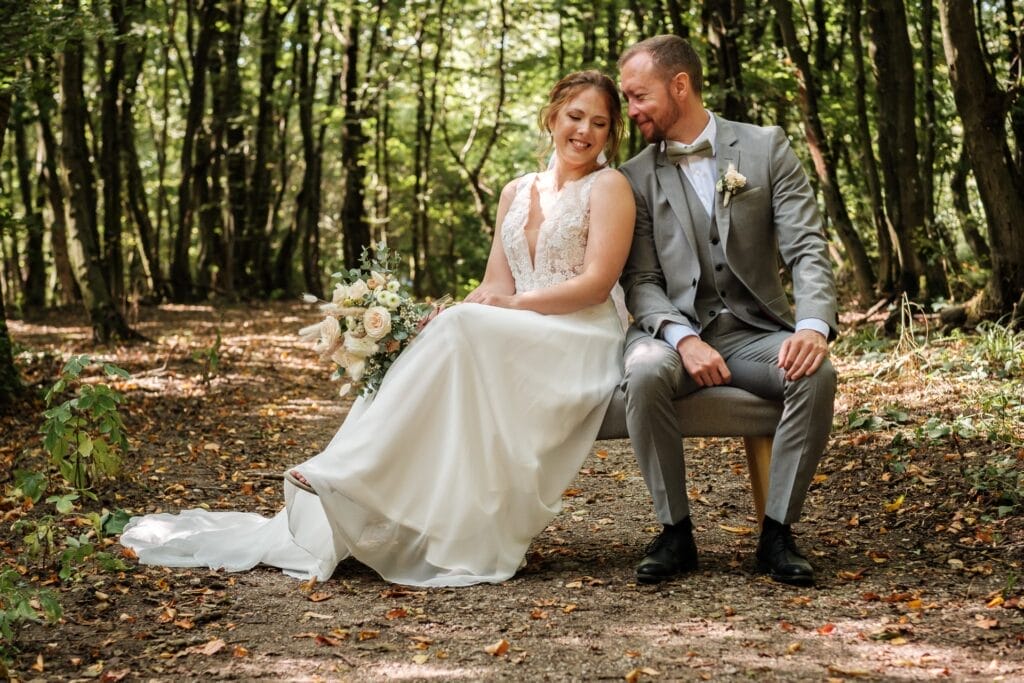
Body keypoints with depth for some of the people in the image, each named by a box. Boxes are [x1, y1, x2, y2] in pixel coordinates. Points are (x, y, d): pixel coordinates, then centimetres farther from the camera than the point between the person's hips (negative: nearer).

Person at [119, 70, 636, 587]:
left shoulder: (608, 186, 1)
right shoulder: (515, 193, 19)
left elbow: (597, 282, -10)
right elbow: (495, 288, 13)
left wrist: (513, 304, -20)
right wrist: (443, 324, -8)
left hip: (577, 346, -6)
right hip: (515, 342, 6)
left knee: (463, 329, -32)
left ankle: (350, 473, -30)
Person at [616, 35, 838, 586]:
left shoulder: (766, 148, 4)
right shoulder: (636, 177, 7)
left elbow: (807, 248, -4)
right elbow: (641, 281, 0)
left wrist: (814, 325, -24)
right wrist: (684, 339, -20)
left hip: (754, 332, 0)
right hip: (674, 329, 0)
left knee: (816, 373, -30)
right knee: (644, 372, -34)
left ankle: (776, 531, -16)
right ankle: (675, 531, -18)